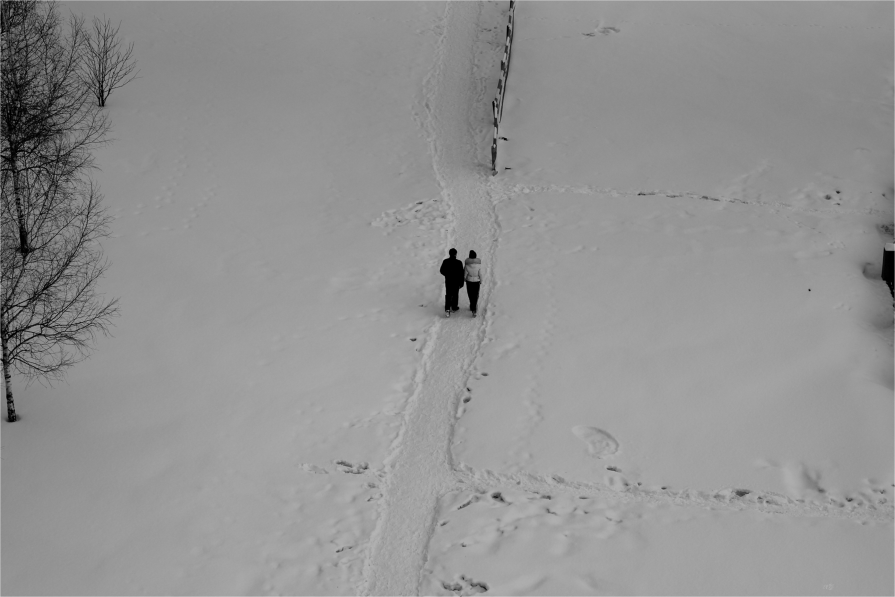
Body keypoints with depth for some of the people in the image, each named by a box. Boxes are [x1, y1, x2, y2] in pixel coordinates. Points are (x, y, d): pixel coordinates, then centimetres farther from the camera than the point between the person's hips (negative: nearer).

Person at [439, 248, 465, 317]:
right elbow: (461, 274, -15)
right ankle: (454, 307, 34)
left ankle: (447, 308, -3)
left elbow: (442, 271, -2)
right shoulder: (458, 263, -19)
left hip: (448, 281, 2)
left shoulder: (445, 262, -13)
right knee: (455, 294, 18)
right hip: (456, 281, -2)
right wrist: (461, 283, -3)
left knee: (448, 295, 12)